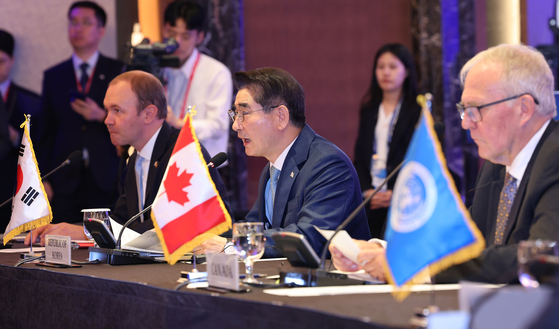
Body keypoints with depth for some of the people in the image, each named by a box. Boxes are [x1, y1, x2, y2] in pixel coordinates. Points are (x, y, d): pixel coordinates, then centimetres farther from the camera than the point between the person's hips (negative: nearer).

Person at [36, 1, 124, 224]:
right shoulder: (53, 76, 14)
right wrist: (43, 179, 4)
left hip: (106, 181, -1)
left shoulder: (118, 72, 9)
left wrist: (102, 116, -13)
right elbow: (46, 131, 12)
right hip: (65, 182, 2)